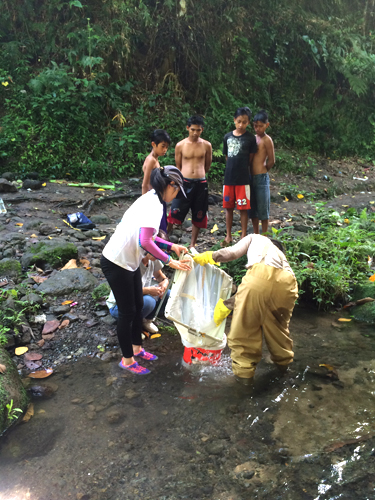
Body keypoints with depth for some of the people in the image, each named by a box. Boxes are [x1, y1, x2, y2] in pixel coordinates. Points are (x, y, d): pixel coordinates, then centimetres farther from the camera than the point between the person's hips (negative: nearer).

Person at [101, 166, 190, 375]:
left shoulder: (151, 199, 7)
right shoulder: (154, 204, -22)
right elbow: (145, 241, -31)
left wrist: (172, 246, 11)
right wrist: (169, 261, -22)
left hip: (129, 261, 9)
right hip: (117, 263, -9)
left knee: (138, 305, 20)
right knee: (127, 311, 5)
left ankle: (137, 348, 39)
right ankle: (127, 360, 24)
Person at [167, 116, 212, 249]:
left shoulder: (206, 145, 3)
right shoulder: (180, 145, 1)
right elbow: (178, 166, 11)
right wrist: (187, 175, 11)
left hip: (201, 184, 2)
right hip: (184, 182, -1)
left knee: (198, 217, 8)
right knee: (175, 213, -7)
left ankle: (192, 245, 21)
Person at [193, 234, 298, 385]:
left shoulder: (255, 238, 34)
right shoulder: (281, 255, 44)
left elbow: (232, 253, 14)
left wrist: (210, 256, 30)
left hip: (261, 275, -6)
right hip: (287, 282, 6)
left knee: (244, 326, 11)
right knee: (278, 324, 30)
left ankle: (244, 371, 21)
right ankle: (283, 361, 48)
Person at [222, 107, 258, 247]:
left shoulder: (250, 138, -4)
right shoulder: (228, 136, 7)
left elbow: (250, 159, 2)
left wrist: (241, 167, 6)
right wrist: (233, 167, 7)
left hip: (243, 179, -4)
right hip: (228, 177, 4)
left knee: (243, 208, 1)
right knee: (228, 207, 9)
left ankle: (243, 237, 13)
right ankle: (228, 236, 21)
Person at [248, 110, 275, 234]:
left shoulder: (267, 140, -9)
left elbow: (271, 161, -9)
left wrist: (262, 172, 3)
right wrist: (254, 171, 7)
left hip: (261, 178, -7)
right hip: (251, 177, 7)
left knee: (263, 208, 2)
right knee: (252, 209, 13)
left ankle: (264, 237, 12)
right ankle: (256, 235, 25)